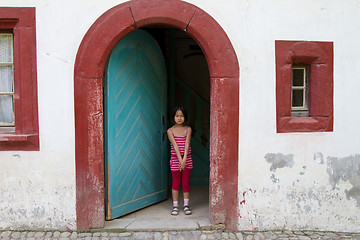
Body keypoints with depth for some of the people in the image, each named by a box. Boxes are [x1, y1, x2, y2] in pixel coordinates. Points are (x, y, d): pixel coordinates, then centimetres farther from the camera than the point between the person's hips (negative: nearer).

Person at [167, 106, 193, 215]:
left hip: (187, 159, 1)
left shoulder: (188, 129, 2)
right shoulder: (170, 131, -1)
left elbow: (187, 144, -9)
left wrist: (184, 159, -21)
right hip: (175, 159, -1)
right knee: (175, 183, 6)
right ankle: (175, 206, 16)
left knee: (186, 183, 6)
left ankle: (186, 205, 17)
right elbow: (175, 145, -12)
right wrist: (180, 160, -21)